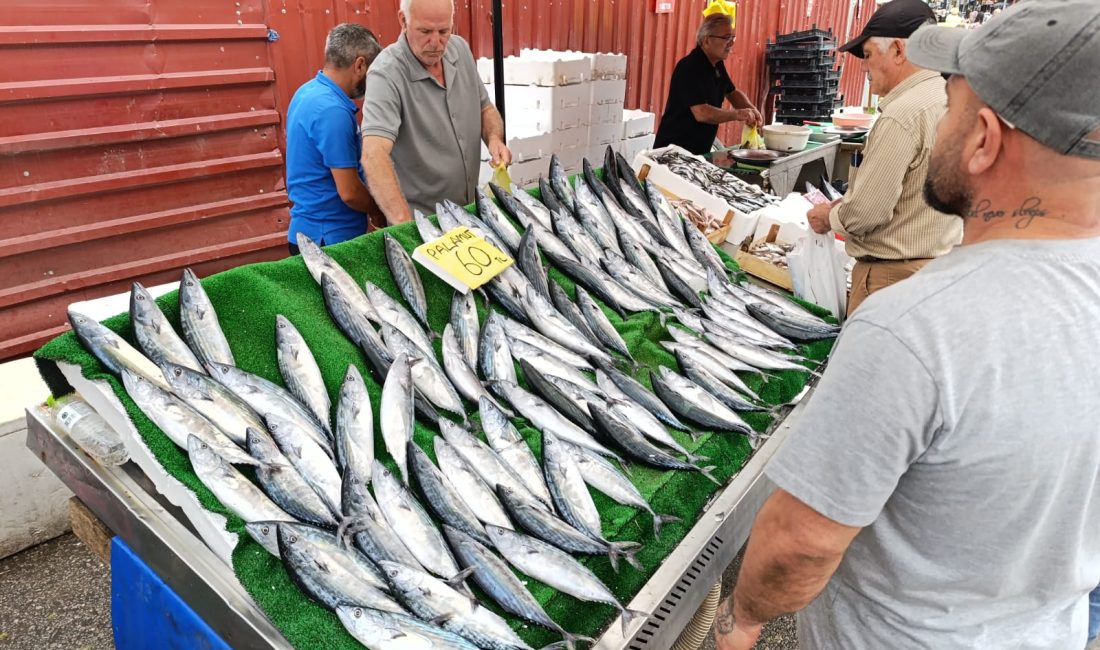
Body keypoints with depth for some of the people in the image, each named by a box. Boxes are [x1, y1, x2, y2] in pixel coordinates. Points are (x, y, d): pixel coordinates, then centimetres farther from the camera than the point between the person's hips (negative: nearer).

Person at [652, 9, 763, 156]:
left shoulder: (717, 64, 9)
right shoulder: (689, 68, -20)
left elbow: (732, 93, 24)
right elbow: (702, 114, -29)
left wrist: (751, 110, 4)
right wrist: (737, 114, -19)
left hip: (700, 151, 9)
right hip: (674, 151, -9)